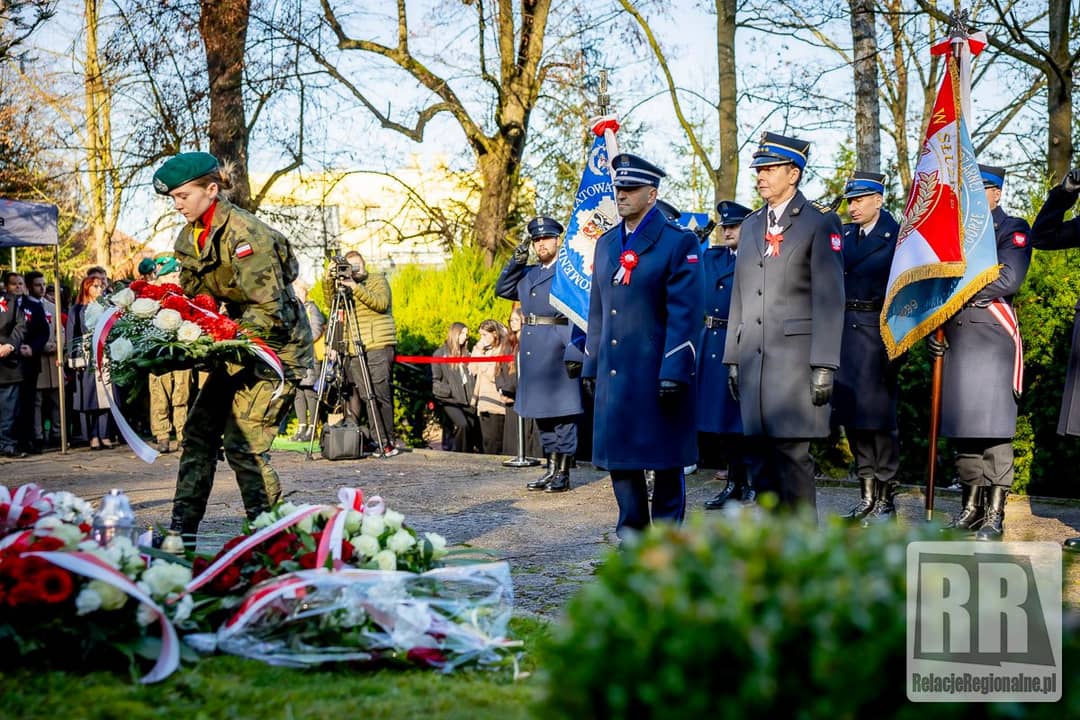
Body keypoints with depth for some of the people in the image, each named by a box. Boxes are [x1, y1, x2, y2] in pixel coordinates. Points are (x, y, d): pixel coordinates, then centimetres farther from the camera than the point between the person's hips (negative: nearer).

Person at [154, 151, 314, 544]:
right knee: (199, 430, 7)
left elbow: (269, 308, -25)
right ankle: (182, 528, 12)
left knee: (243, 442, -14)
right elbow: (193, 295, 14)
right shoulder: (189, 236, 7)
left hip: (277, 345, -9)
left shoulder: (244, 234, -21)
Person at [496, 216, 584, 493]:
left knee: (563, 413, -3)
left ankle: (563, 474, 1)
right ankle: (551, 470, 19)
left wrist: (574, 352, -20)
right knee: (541, 413, 11)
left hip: (558, 350, -8)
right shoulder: (527, 273, 19)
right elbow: (502, 289, 17)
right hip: (533, 351, 8)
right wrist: (516, 260, 6)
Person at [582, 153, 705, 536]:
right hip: (614, 371, 6)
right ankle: (631, 527, 20)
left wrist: (674, 373, -18)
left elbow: (685, 313, -12)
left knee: (665, 459, 2)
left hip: (659, 371, -6)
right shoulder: (606, 243, 14)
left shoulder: (679, 242, -6)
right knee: (617, 452, 8)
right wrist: (590, 366, 14)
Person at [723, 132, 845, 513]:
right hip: (753, 356, 6)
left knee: (792, 452, -8)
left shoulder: (820, 224, -2)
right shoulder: (751, 225, 18)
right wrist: (733, 358, 15)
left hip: (796, 357, -6)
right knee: (760, 456, 7)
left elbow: (829, 299, -8)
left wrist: (824, 366, -14)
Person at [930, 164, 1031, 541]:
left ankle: (995, 514, -6)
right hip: (955, 338, 6)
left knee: (993, 425, -9)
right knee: (961, 423, 6)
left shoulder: (1013, 230, 3)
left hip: (993, 337, -6)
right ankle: (971, 506, 14)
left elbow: (1008, 280, -12)